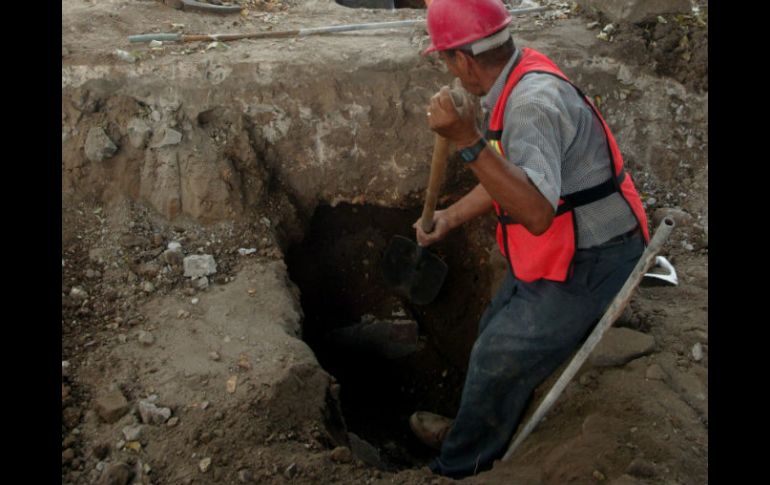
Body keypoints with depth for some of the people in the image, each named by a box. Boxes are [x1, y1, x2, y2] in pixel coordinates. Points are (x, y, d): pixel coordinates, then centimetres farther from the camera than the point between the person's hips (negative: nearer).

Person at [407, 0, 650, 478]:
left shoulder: (534, 102, -30)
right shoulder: (517, 80, 1)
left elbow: (536, 213, -41)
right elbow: (508, 175, 14)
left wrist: (468, 142, -44)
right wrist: (448, 218, 17)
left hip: (590, 264, -9)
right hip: (558, 253, 9)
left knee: (500, 358, 3)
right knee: (497, 331, 21)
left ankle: (460, 465, 26)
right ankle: (473, 432, 44)